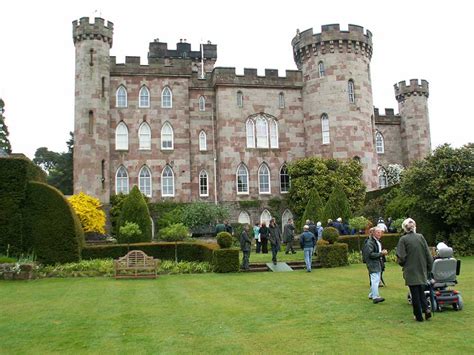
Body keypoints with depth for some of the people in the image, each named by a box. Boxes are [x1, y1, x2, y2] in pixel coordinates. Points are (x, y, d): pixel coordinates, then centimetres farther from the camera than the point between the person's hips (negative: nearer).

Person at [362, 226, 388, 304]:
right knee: (375, 280, -15)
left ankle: (371, 294, 25)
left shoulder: (378, 242, 17)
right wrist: (381, 253, -22)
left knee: (376, 280, 14)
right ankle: (375, 297, -17)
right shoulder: (370, 242, -15)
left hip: (378, 263, 10)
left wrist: (383, 252, 12)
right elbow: (370, 254, -21)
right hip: (372, 264, -10)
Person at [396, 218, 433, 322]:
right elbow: (428, 254, 2)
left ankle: (419, 316, 11)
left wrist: (402, 264, 8)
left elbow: (401, 257, -13)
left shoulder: (403, 239, -12)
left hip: (410, 271, -3)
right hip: (422, 270, 3)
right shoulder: (421, 237, -1)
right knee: (421, 291, 20)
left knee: (415, 293, 6)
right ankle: (426, 308, 3)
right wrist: (429, 268, 13)